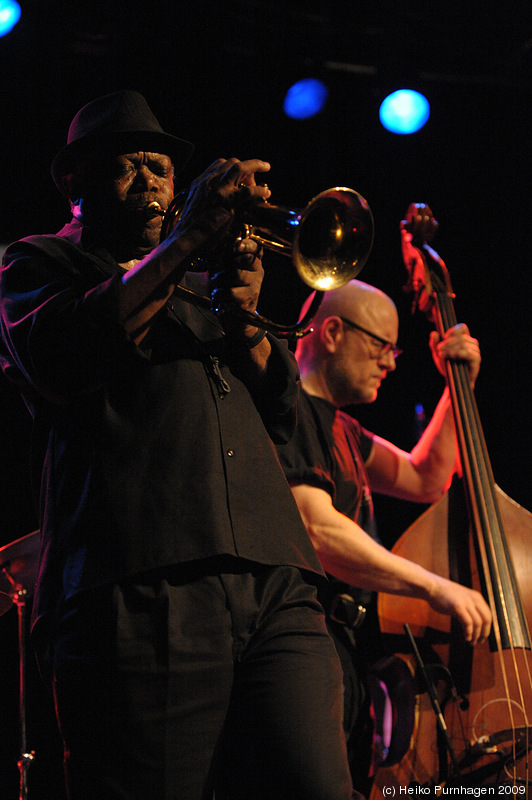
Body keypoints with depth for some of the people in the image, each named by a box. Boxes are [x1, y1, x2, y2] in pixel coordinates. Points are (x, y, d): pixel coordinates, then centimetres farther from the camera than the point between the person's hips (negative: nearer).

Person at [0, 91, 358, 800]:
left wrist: (243, 322, 3)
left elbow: (282, 418, 22)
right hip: (138, 594, -4)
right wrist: (184, 242, -8)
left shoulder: (198, 284, 32)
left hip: (277, 590, 5)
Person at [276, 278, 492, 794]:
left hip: (351, 651, 10)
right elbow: (319, 530, -19)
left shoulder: (340, 429, 25)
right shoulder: (290, 410, -8)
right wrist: (434, 587, -17)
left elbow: (424, 481, 33)